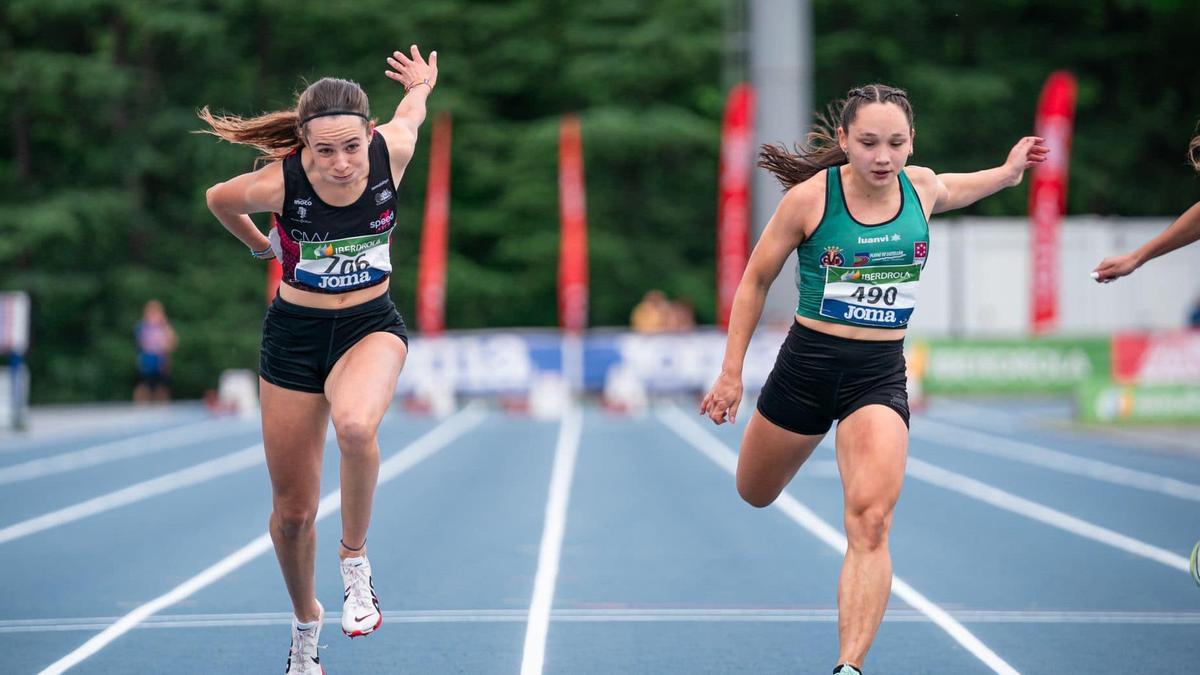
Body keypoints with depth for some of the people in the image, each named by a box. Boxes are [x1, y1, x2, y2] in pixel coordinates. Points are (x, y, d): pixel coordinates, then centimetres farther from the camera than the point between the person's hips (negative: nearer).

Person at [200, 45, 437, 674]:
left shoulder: (392, 149, -19)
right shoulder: (279, 183, -23)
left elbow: (413, 102, 6)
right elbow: (218, 199, 2)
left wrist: (421, 83, 28)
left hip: (371, 326, 0)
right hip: (294, 334, 0)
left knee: (356, 426, -36)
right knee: (292, 510, 7)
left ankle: (355, 559, -11)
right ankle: (305, 622, 35)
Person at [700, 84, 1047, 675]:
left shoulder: (921, 186, -2)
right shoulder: (810, 198, -14)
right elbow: (755, 281, -1)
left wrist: (1006, 173, 22)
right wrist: (731, 373, -2)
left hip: (881, 375, 1)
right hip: (808, 364, -1)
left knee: (871, 521, -20)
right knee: (756, 496, 21)